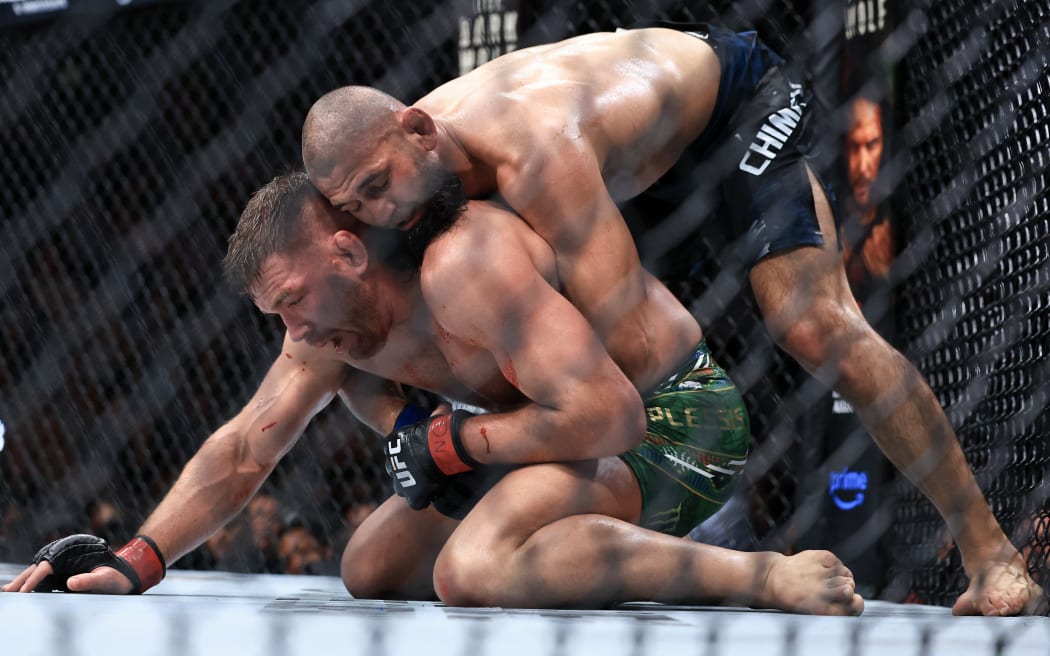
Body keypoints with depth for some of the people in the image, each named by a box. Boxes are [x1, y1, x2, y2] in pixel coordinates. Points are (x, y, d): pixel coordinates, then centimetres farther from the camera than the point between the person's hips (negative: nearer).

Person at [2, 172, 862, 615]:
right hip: (595, 419, 10)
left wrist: (450, 444, -20)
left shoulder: (462, 265, -27)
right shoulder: (329, 312, 3)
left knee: (470, 569, -33)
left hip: (678, 421, -10)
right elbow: (245, 449, 11)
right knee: (371, 570, 13)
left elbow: (605, 415, -32)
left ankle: (758, 576, -28)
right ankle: (664, 557, 15)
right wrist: (135, 563, 1)